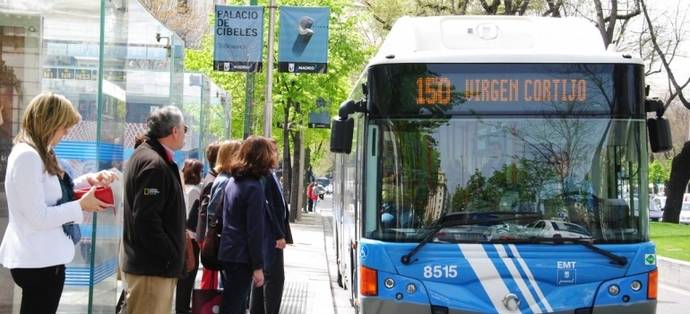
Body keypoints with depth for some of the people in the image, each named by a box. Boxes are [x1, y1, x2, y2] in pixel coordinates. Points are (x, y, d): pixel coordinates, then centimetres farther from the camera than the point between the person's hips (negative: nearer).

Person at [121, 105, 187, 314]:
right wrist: (171, 257, -18)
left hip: (155, 264, 11)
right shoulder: (154, 164, -17)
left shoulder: (144, 155, 16)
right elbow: (145, 220, -24)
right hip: (153, 267, -11)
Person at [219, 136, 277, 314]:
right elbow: (255, 231, -19)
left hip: (228, 252, 9)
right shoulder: (254, 188, -17)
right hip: (243, 257, -9)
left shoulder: (233, 182, 9)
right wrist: (258, 266, -16)